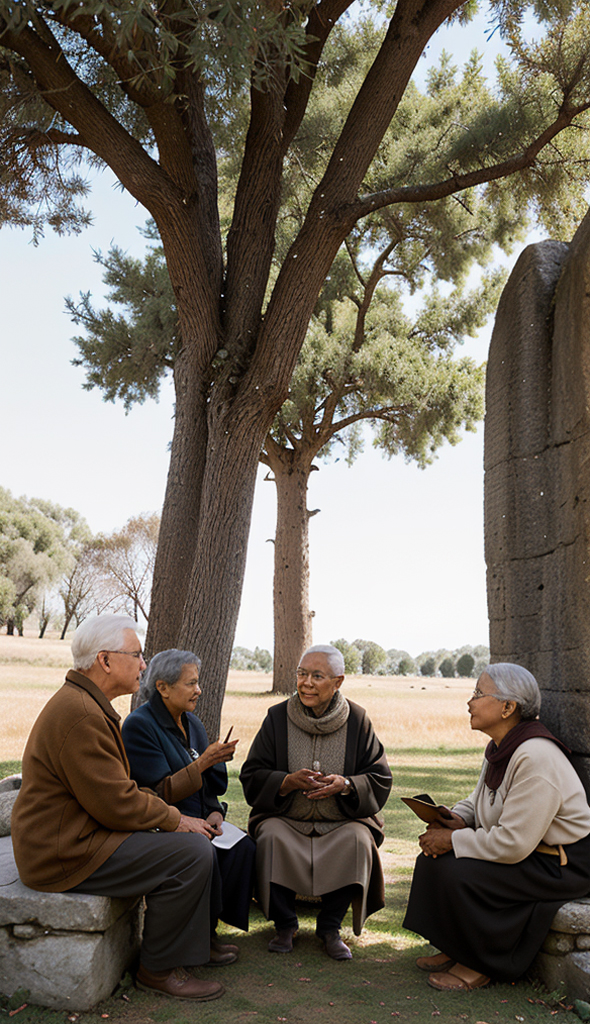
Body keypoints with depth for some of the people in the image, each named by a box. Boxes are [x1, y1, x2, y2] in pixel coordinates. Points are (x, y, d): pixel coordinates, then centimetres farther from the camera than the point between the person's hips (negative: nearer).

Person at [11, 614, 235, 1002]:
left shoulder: (88, 703, 12)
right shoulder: (80, 715, -24)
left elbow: (116, 789, 16)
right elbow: (116, 804, -23)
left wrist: (172, 816, 4)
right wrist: (175, 819, -9)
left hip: (81, 832, 11)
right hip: (64, 853, -11)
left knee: (197, 837, 10)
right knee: (191, 851, -17)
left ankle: (197, 939, 25)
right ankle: (158, 969, 0)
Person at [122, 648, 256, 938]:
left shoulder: (192, 724, 12)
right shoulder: (139, 724, -12)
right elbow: (161, 792, -16)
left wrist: (215, 811, -4)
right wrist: (203, 762, -23)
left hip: (199, 818, 7)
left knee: (243, 847, -16)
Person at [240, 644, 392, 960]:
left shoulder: (357, 721, 0)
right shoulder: (277, 718, 0)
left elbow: (380, 779, 2)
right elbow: (252, 777, 0)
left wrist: (344, 785, -18)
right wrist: (288, 782, -19)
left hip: (342, 819, 0)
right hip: (284, 816, 0)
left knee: (357, 842, -29)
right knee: (272, 838, -29)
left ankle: (330, 927, -6)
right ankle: (284, 925, -5)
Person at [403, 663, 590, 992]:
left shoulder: (536, 758, -28)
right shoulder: (500, 748, 3)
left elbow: (512, 844, -28)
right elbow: (478, 801, 16)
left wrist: (454, 839, -18)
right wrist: (454, 821, -6)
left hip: (560, 866, -10)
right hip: (525, 852, 10)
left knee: (457, 874, -23)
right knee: (434, 858, -1)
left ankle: (481, 965, -1)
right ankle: (458, 950, 12)